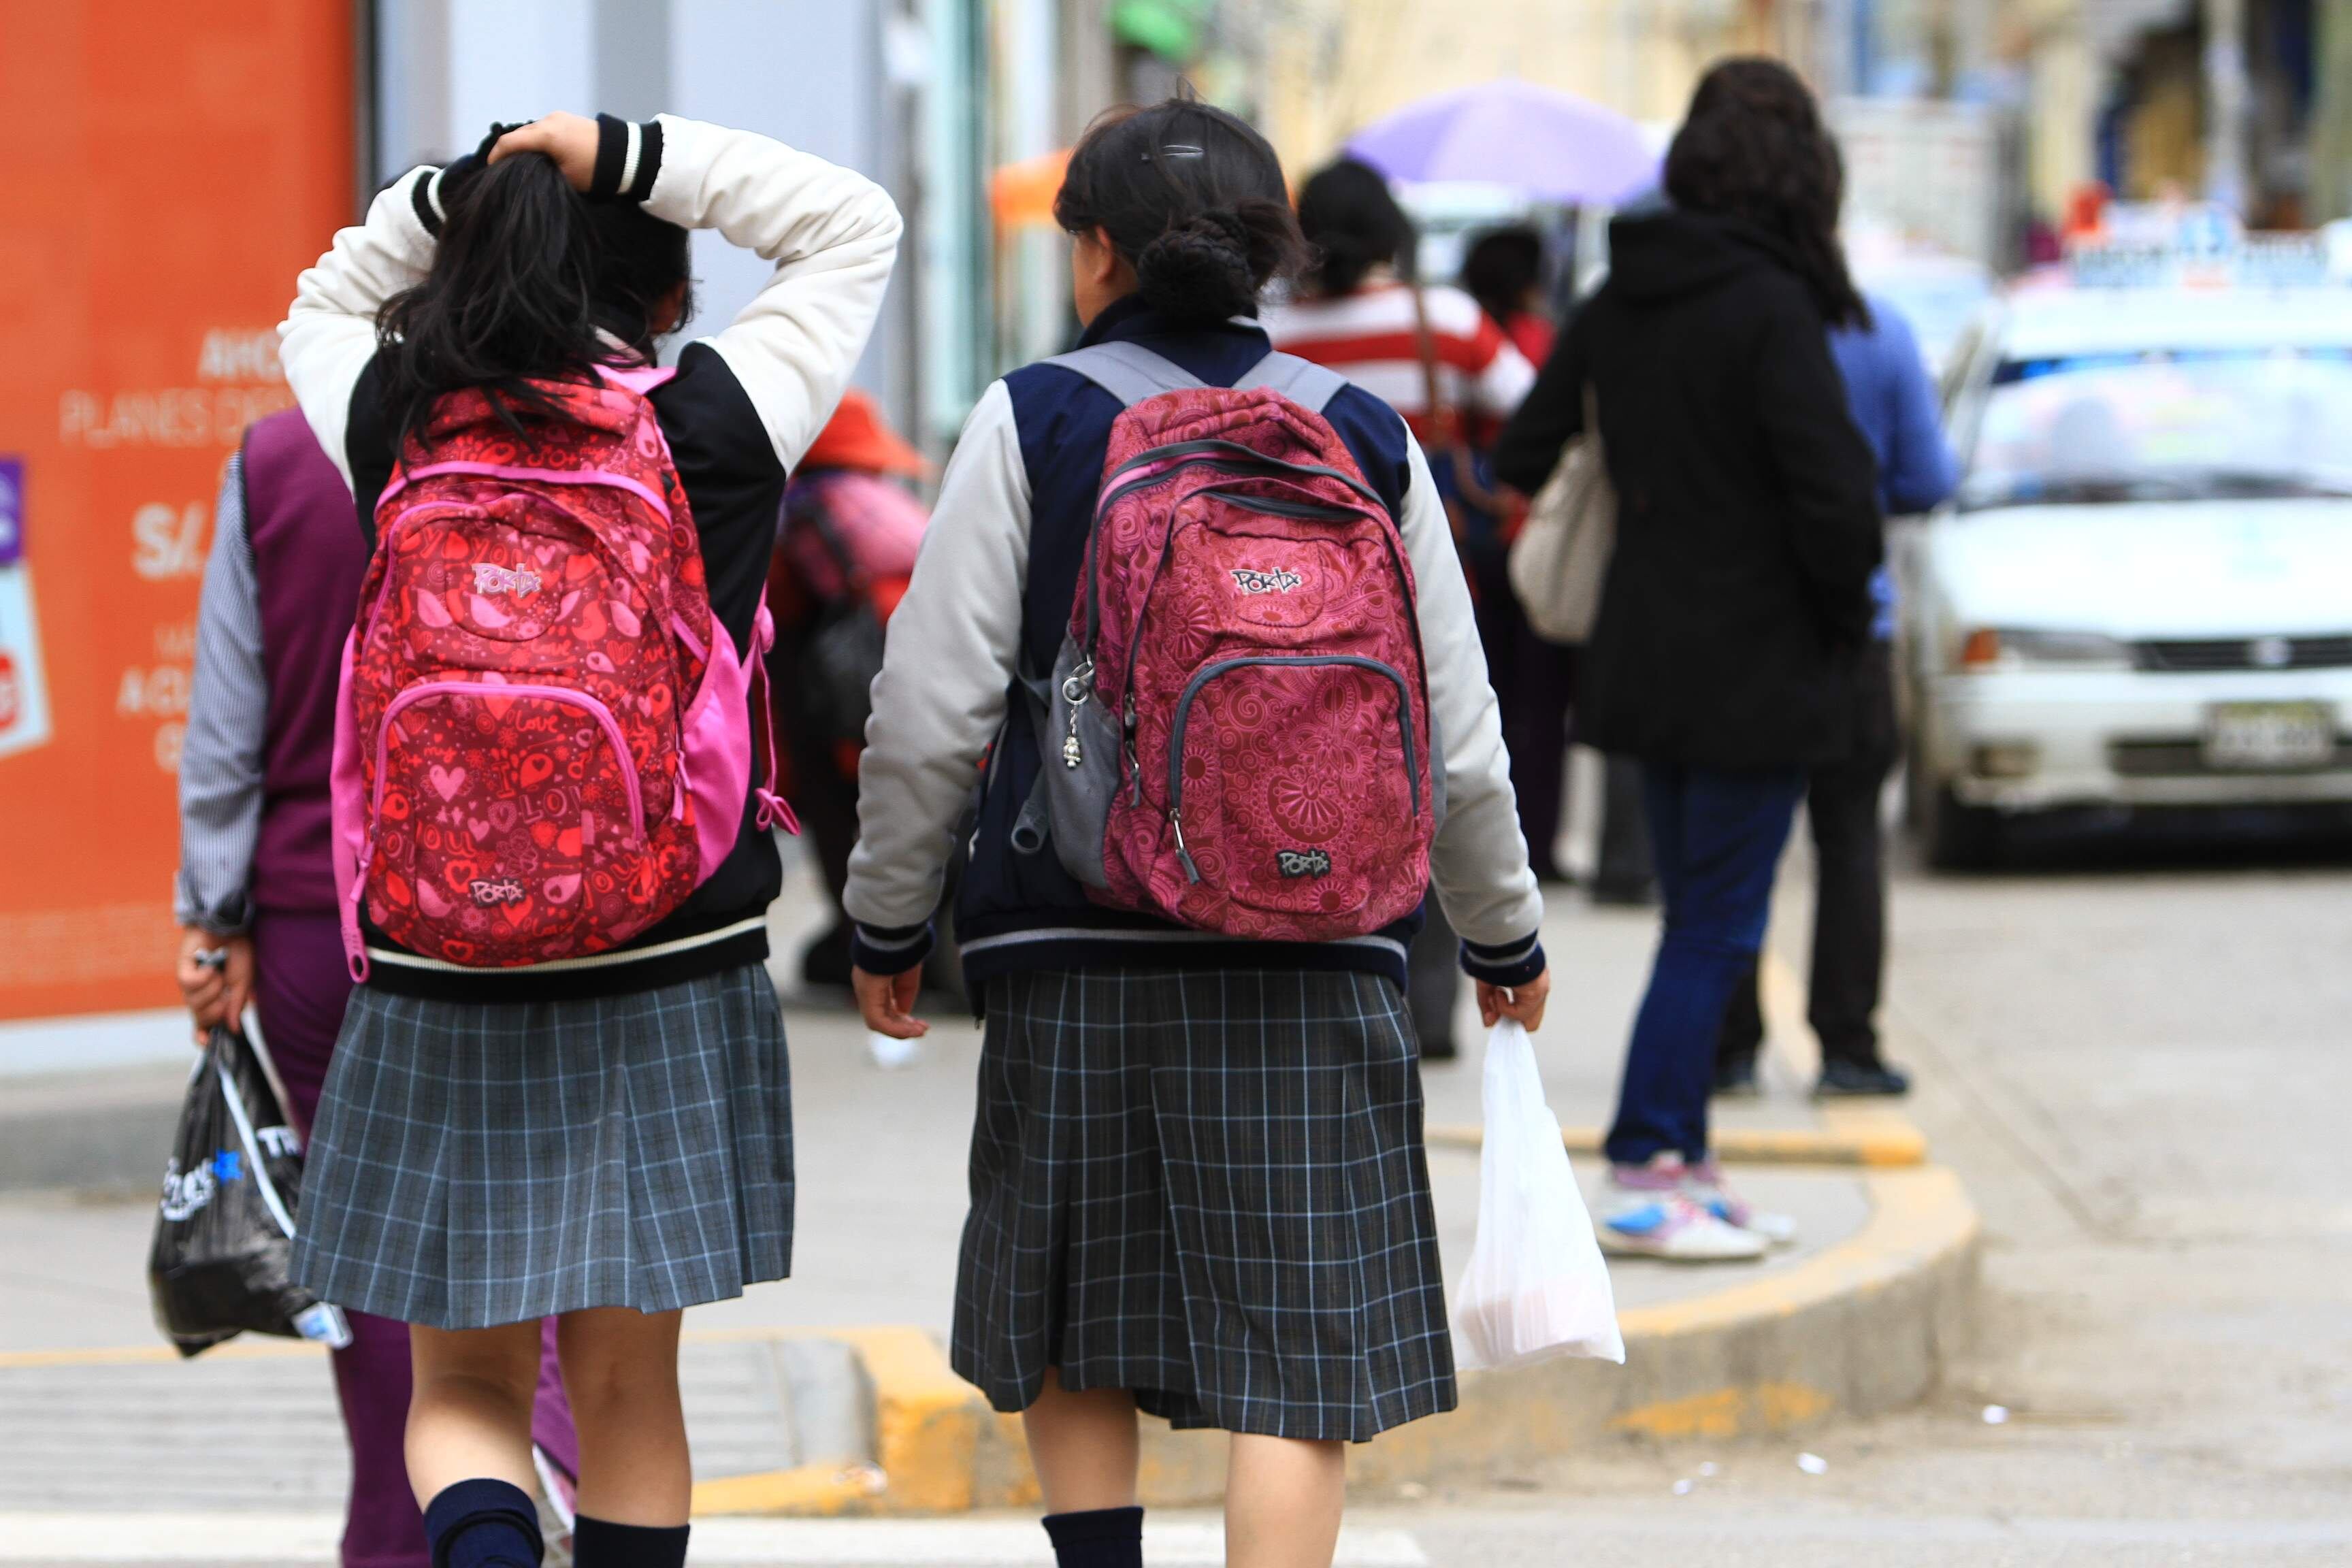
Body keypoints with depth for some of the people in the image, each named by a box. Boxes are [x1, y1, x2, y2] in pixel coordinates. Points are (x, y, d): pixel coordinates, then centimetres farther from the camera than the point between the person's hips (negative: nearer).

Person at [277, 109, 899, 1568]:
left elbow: (323, 309, 22)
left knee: (466, 1382, 8)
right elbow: (856, 224, 5)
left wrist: (455, 187, 8)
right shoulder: (717, 423, -8)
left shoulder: (395, 422, -2)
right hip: (668, 980, -1)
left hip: (438, 991, 1)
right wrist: (635, 158, 0)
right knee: (626, 1385, 12)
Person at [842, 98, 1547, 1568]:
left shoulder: (1032, 424, -1)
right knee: (1296, 1353, -1)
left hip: (1076, 948, -1)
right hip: (1314, 957, 1)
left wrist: (890, 920, 11)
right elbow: (1456, 737, 9)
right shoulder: (1365, 440, 5)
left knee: (1074, 1338, 14)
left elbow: (932, 713, -3)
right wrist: (1506, 935, 24)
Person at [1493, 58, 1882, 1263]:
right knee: (1715, 929, -2)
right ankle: (1646, 1180, -3)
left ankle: (1681, 1165, 19)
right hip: (1756, 668, -7)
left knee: (1699, 922, 16)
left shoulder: (1616, 304, 5)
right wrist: (1843, 613, -3)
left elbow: (1524, 463, 12)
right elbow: (1835, 496, -21)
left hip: (1648, 656, 7)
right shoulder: (1771, 308, -17)